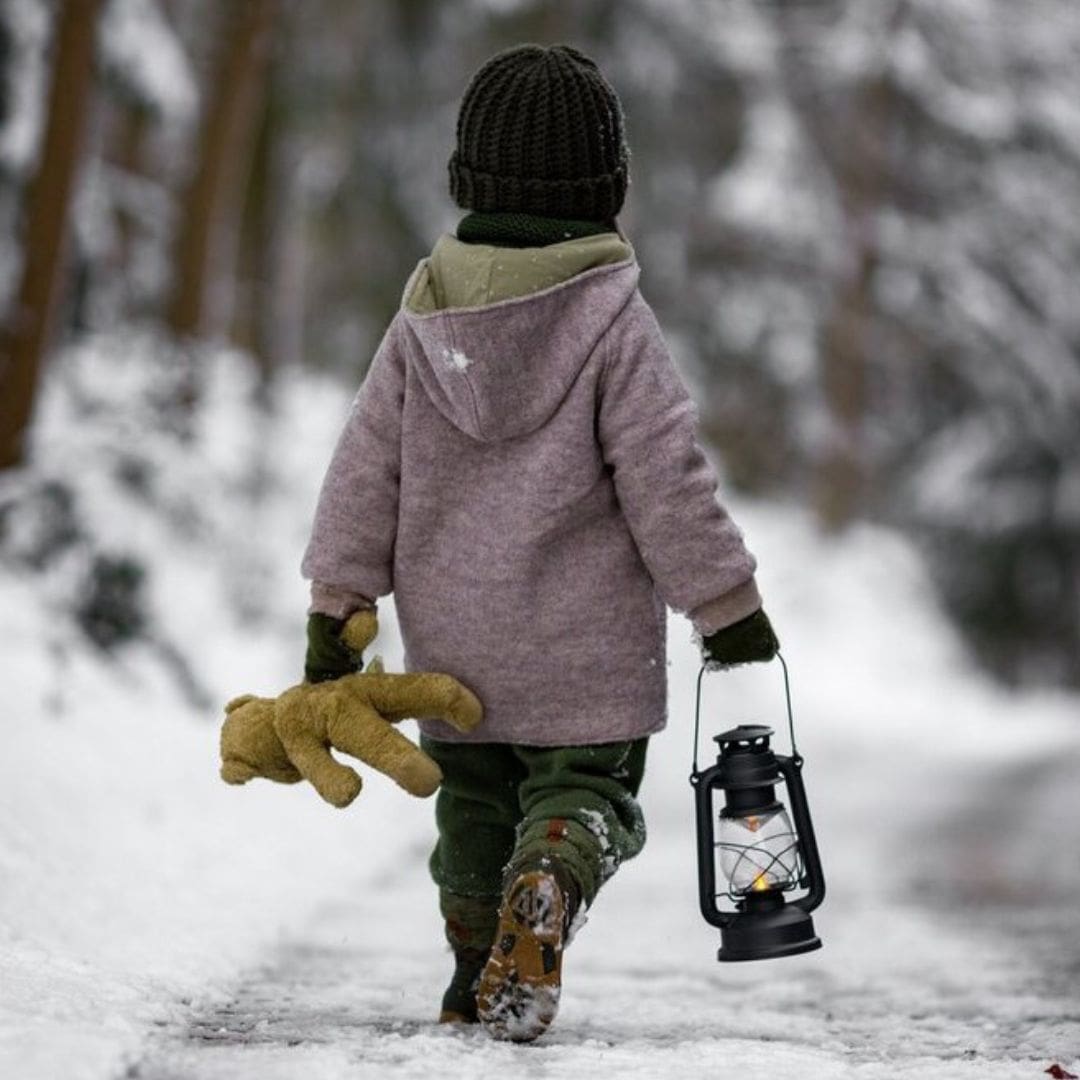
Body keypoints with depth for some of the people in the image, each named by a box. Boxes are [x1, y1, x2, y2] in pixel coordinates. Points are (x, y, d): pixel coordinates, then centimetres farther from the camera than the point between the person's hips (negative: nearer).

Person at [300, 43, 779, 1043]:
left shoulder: (422, 322, 2)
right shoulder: (614, 323, -10)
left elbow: (364, 471, 3)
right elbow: (666, 480, -12)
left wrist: (335, 605, 9)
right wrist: (726, 604, -3)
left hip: (452, 639, 4)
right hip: (585, 652, -4)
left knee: (474, 798, 19)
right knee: (583, 788, 3)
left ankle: (477, 976, 18)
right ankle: (545, 891, -28)